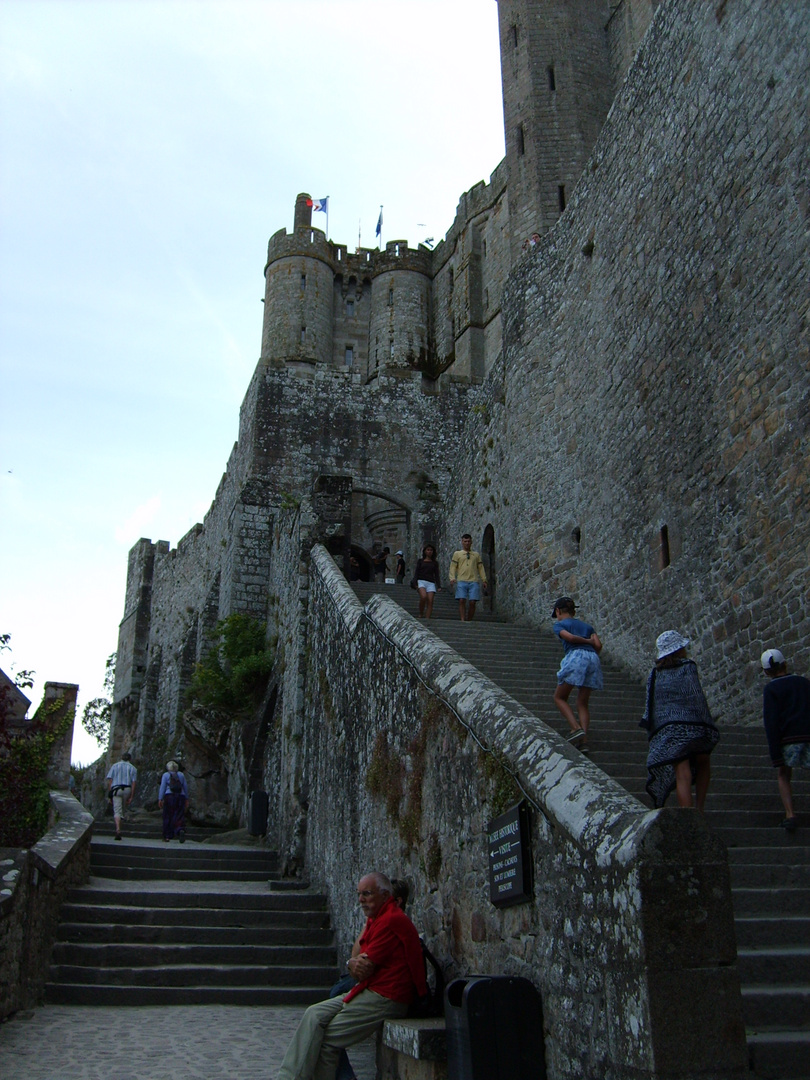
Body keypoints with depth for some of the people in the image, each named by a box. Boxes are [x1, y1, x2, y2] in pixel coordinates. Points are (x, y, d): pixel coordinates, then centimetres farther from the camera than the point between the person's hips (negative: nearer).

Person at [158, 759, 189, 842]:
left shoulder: (166, 775, 4)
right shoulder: (181, 775, 12)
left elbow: (162, 787, -3)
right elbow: (185, 787, 14)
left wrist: (160, 799, -4)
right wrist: (186, 799, 19)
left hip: (169, 797, -2)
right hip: (180, 797, 2)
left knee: (168, 817, 8)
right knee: (179, 817, -2)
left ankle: (167, 836, 10)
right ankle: (181, 830, -29)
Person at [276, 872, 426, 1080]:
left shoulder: (391, 921, -17)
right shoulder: (376, 919, 17)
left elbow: (364, 969, -18)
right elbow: (361, 962, 13)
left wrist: (354, 963, 4)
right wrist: (354, 964, -10)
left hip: (385, 999, -10)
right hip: (369, 992, 10)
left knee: (327, 1040, -10)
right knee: (315, 1015, -2)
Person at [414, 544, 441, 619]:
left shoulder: (435, 563, 17)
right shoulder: (420, 561, 13)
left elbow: (436, 575, 15)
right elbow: (416, 573, 8)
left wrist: (439, 586, 4)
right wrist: (415, 583, -5)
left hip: (431, 583, 2)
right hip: (421, 581, -2)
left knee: (430, 601, -12)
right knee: (424, 597, -27)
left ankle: (427, 618, -12)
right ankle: (421, 614, -10)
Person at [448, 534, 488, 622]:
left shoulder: (476, 554, 21)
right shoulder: (457, 554, 16)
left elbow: (481, 568, 18)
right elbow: (453, 567, 9)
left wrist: (484, 580, 8)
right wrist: (452, 578, -7)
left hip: (474, 581, 1)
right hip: (461, 581, -1)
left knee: (472, 602, -7)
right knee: (462, 601, -13)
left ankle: (469, 621, 3)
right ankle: (462, 620, -12)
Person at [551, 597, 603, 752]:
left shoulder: (559, 624, 16)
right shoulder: (587, 625, 28)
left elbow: (570, 637, -4)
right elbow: (598, 645, 12)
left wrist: (587, 641, 10)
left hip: (575, 657, -5)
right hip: (593, 659, 5)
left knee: (559, 697, 10)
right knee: (583, 703, 12)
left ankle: (576, 728, -9)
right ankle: (584, 741, -2)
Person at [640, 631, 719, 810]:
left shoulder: (655, 674, 15)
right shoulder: (688, 667, 4)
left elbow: (650, 708, 11)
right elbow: (697, 698, -5)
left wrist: (653, 737, 15)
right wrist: (708, 727, -2)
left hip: (666, 732, 2)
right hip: (691, 726, -2)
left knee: (682, 776, -2)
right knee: (702, 763, 22)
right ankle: (699, 810, 15)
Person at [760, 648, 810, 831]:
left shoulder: (771, 688, 4)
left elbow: (771, 722, -5)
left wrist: (775, 753, -7)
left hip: (789, 738, -2)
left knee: (783, 775, 14)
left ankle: (790, 814, -2)